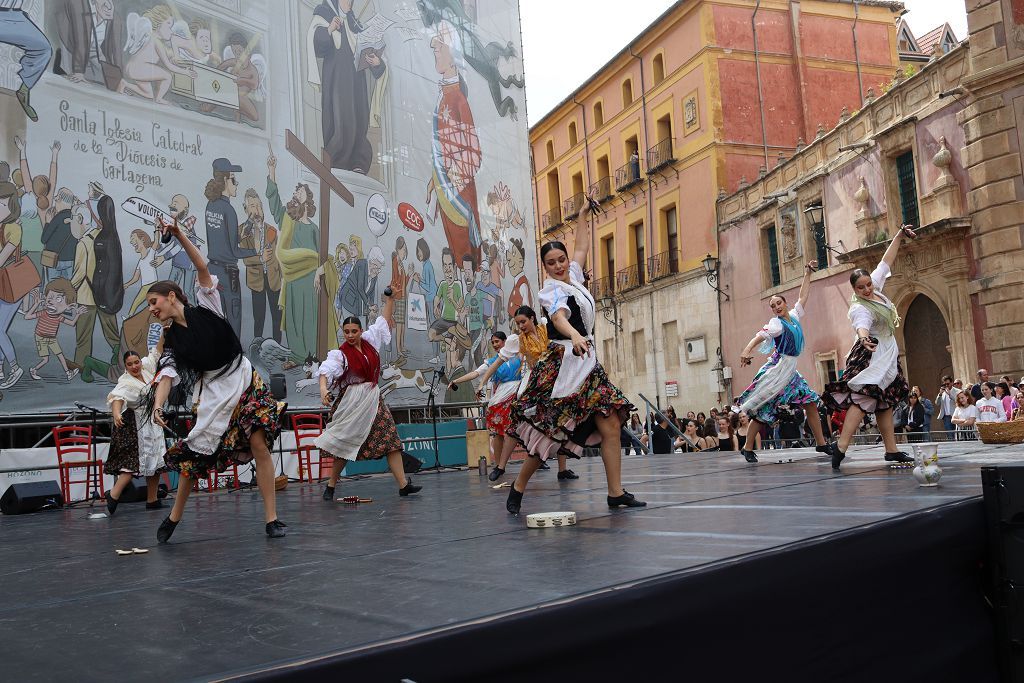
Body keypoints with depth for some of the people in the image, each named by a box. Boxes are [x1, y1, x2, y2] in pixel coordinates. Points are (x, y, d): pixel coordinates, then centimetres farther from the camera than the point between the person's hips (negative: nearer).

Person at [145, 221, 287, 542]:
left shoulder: (207, 308, -1)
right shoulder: (170, 338, 3)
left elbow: (203, 268, -12)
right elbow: (168, 373, -9)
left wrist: (181, 236, -20)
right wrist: (158, 405, -26)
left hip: (245, 383, -2)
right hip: (213, 393, 2)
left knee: (259, 446, -12)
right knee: (193, 455, 2)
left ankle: (272, 518, -5)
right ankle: (174, 517, 23)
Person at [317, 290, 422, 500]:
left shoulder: (370, 339, 6)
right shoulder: (340, 354, -8)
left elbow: (385, 319, 16)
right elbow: (327, 369, -25)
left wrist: (390, 297, 12)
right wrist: (323, 389, -44)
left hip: (373, 399, 5)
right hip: (352, 402, -5)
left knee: (390, 439, 0)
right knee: (346, 444, 0)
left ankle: (403, 485, 2)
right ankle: (330, 486, 15)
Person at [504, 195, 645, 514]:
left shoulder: (573, 276, 14)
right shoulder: (551, 290, -10)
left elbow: (582, 247, 32)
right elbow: (558, 317, -31)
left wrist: (584, 214, 35)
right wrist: (575, 336, -51)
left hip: (586, 363, 8)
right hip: (563, 365, -8)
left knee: (610, 425, -1)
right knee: (550, 434, -6)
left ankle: (616, 493, 1)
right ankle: (517, 489, 11)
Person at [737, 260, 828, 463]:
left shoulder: (794, 316, 12)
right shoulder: (776, 324, -10)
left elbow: (803, 297, 22)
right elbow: (759, 336, -26)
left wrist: (807, 275, 20)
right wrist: (746, 350, -44)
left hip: (790, 371, 8)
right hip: (777, 369, -8)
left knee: (811, 402, 1)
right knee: (763, 410, -5)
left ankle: (821, 443, 7)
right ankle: (747, 448, 1)